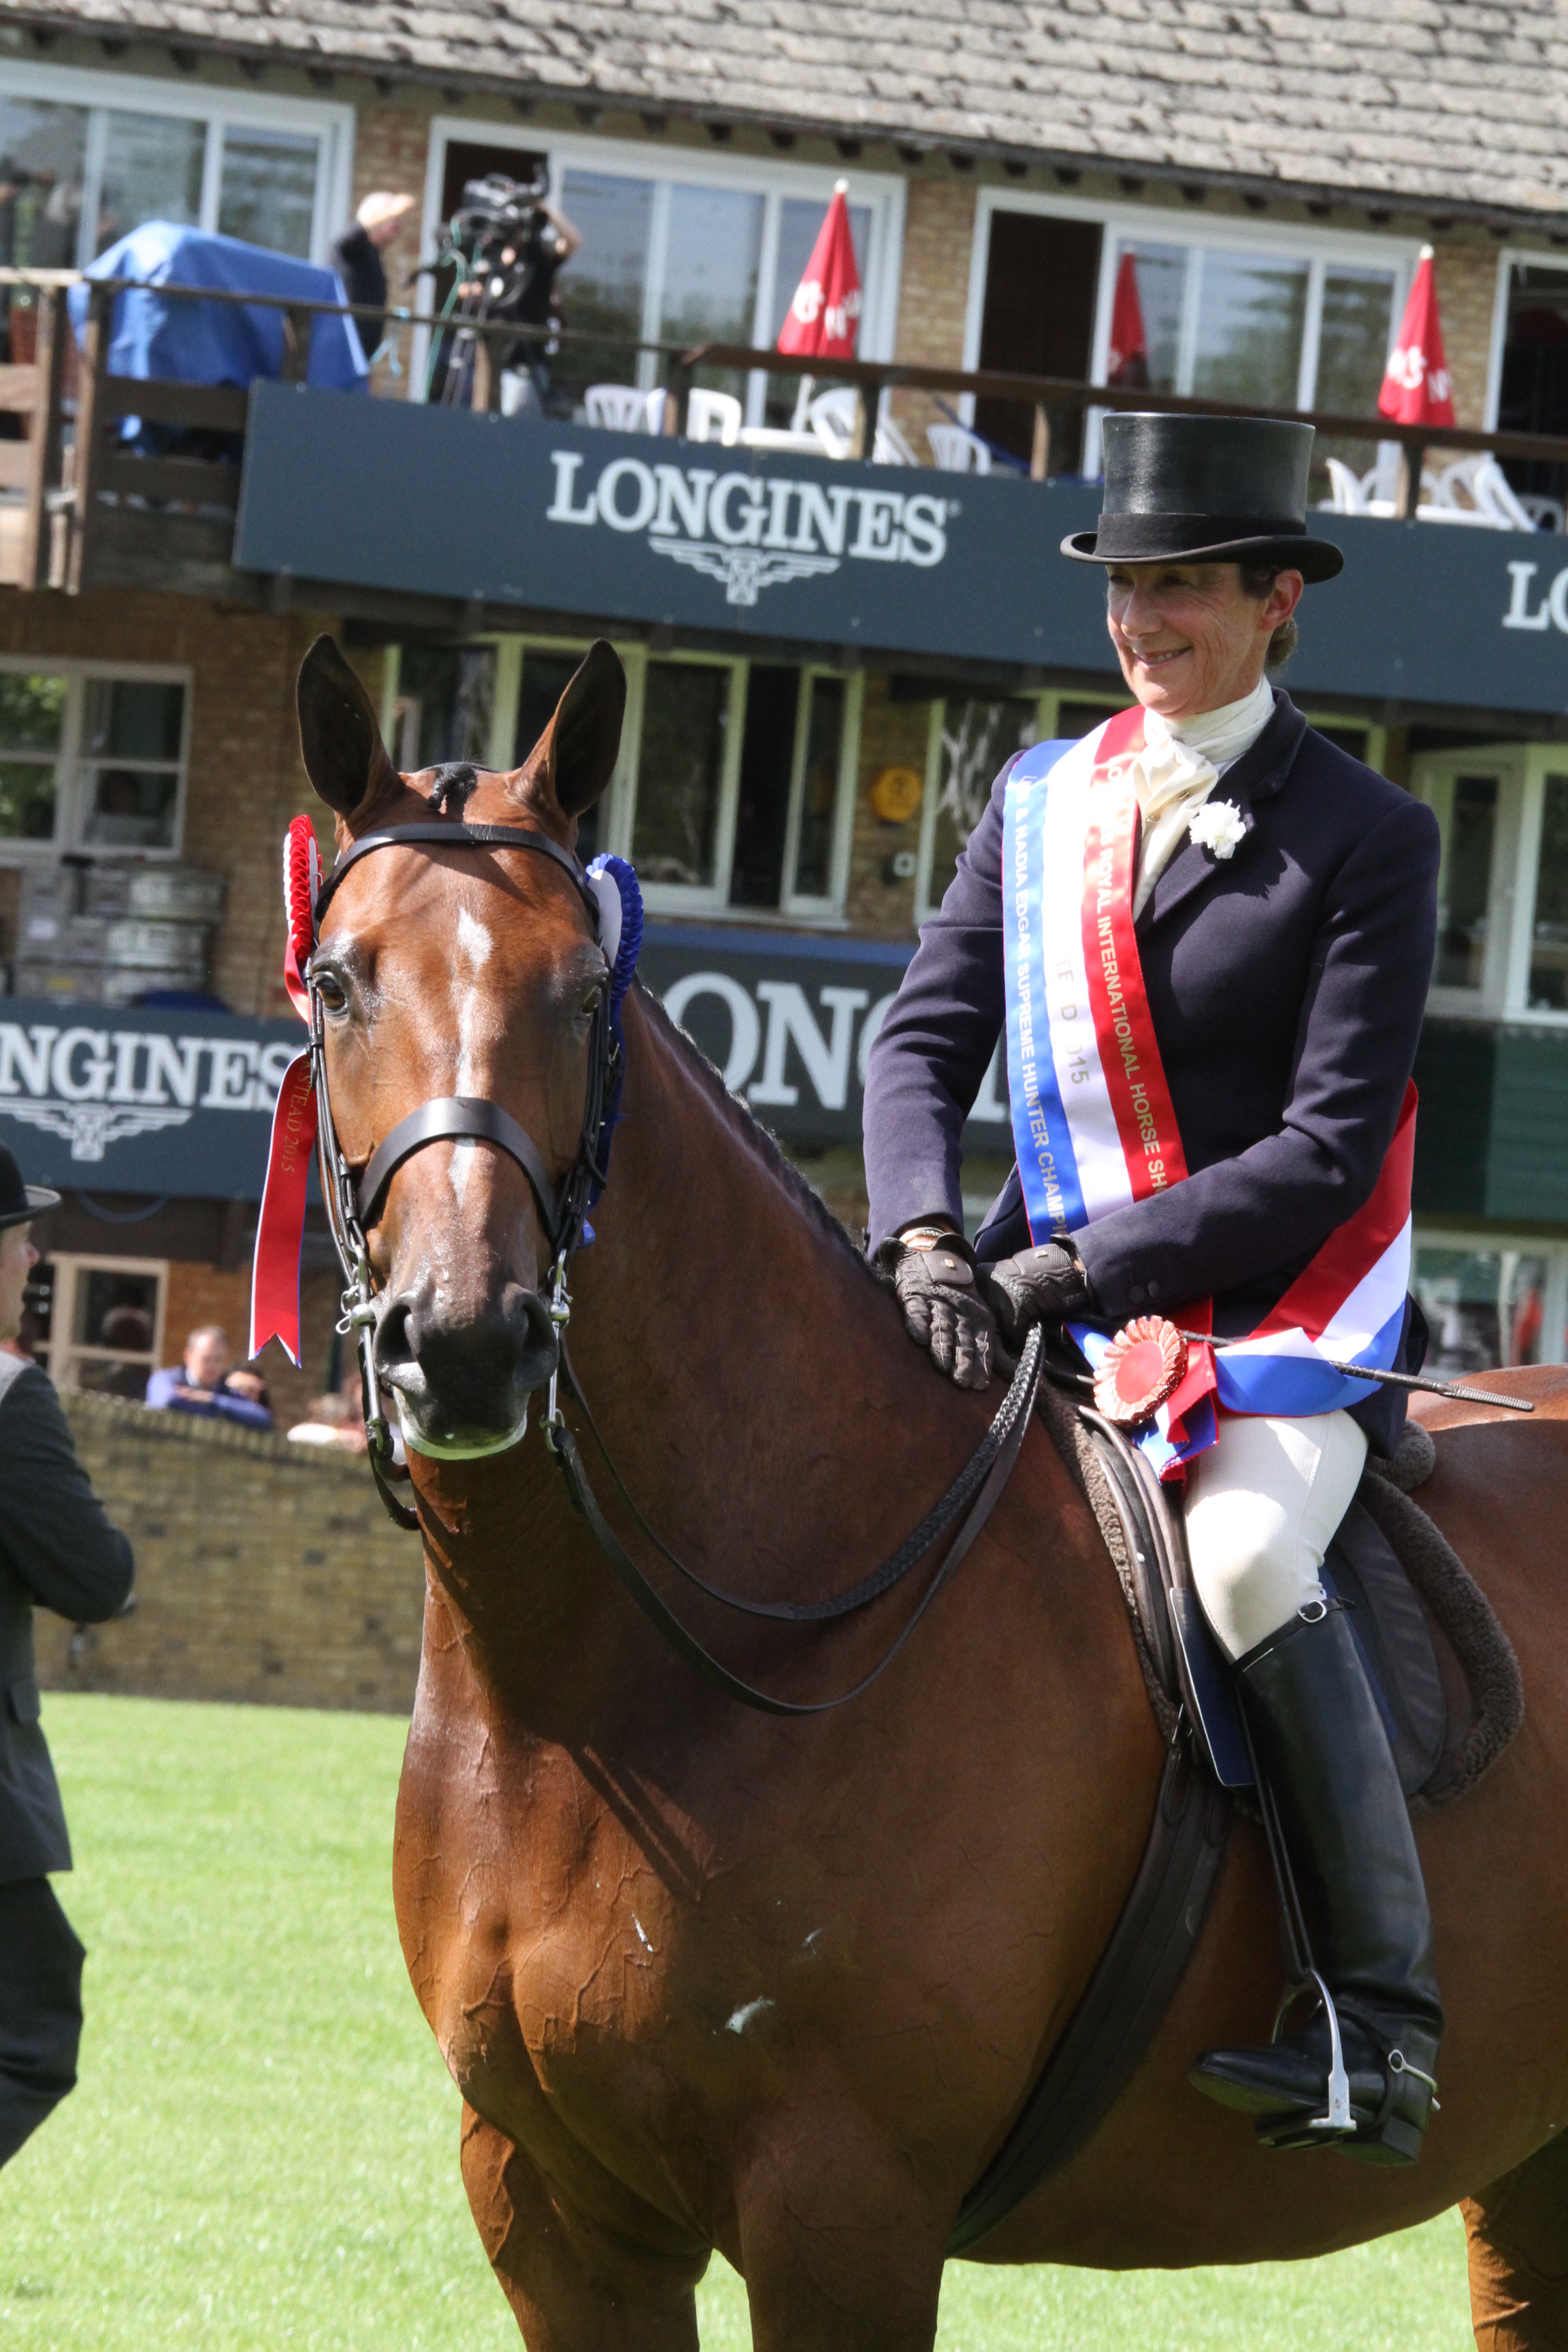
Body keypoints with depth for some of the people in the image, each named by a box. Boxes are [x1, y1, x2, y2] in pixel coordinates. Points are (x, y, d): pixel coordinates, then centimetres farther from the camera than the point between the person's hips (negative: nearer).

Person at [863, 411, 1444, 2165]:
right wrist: (925, 1241, -15)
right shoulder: (1037, 801, 10)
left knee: (1243, 1562, -32)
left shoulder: (1364, 839, -5)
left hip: (1282, 1303, -6)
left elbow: (1330, 1148, -12)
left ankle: (1385, 2012, -26)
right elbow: (924, 1041, 6)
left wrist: (1078, 1267, -20)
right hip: (1050, 1296, 6)